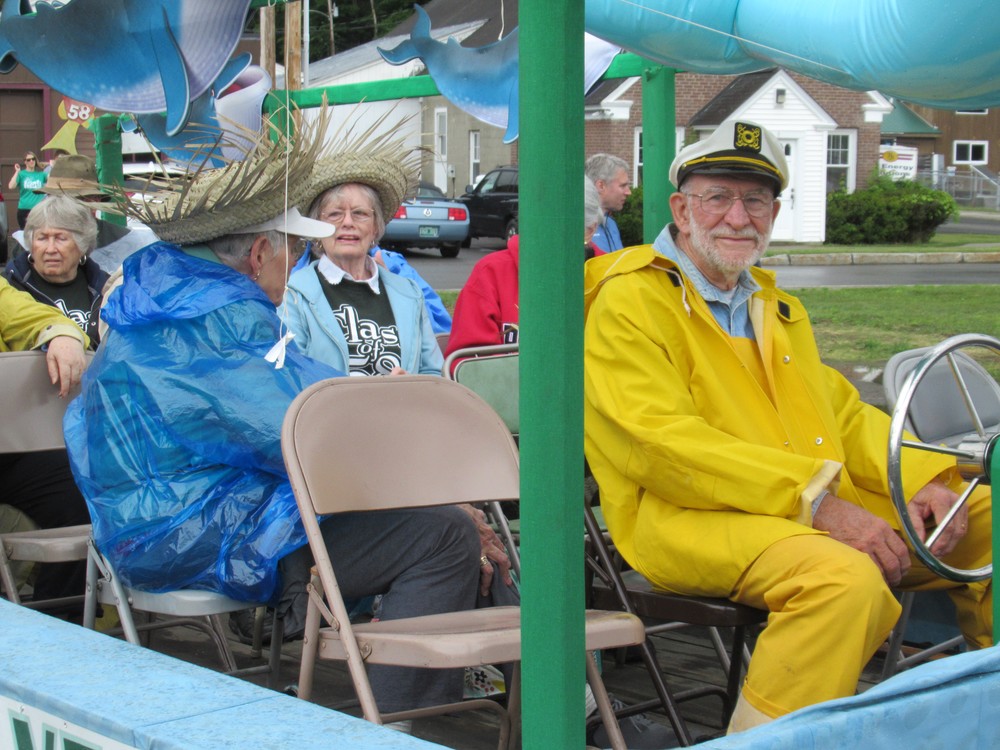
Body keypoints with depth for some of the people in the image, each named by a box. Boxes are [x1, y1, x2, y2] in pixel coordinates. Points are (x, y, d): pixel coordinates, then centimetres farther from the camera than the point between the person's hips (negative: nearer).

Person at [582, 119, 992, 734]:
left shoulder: (777, 307, 25)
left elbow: (843, 411, 24)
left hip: (829, 508, 8)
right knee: (846, 581, -35)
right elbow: (659, 441, -16)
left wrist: (921, 477, 2)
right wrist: (812, 499, -22)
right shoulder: (630, 300, -3)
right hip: (692, 517, -8)